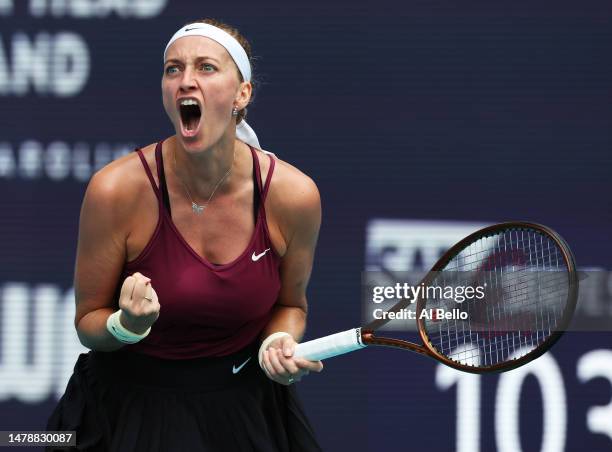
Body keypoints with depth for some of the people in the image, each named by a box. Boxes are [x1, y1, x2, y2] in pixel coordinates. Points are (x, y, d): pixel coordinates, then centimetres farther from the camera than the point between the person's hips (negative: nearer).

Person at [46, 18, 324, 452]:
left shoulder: (293, 195, -14)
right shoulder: (117, 189, -19)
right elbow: (88, 324, -8)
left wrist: (279, 343, -15)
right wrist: (127, 326, -29)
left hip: (245, 408, 2)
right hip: (134, 403, -2)